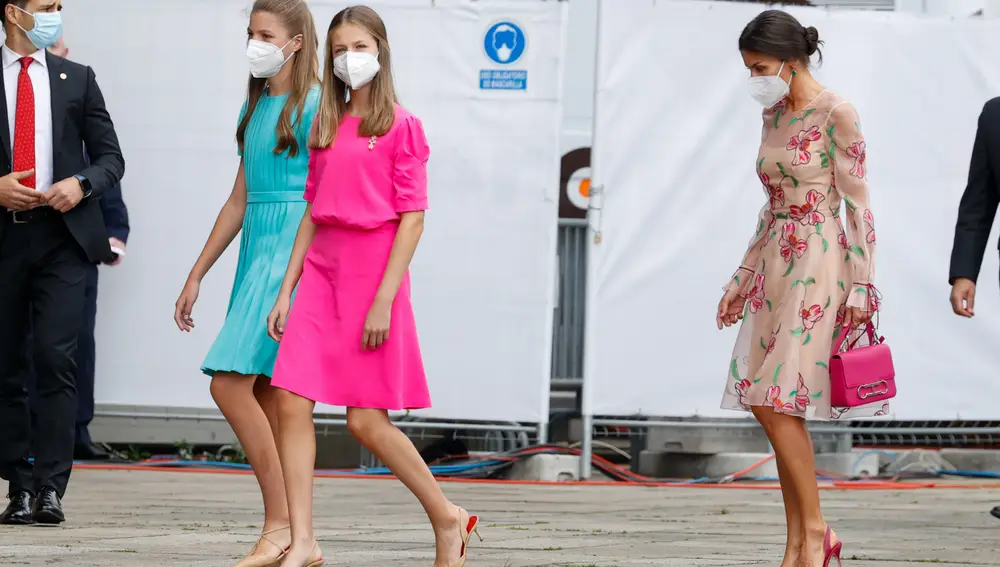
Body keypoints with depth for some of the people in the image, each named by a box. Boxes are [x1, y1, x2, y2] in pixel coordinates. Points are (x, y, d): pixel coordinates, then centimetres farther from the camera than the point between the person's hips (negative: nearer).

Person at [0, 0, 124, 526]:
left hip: (62, 234, 0)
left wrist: (82, 183, -7)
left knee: (55, 358, -13)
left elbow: (110, 156, 13)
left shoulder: (76, 79, 12)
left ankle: (50, 487, -14)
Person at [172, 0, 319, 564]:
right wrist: (197, 275, 23)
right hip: (256, 251, 9)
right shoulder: (255, 108, 18)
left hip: (292, 252, -9)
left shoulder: (313, 107, -8)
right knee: (265, 397, 5)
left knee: (231, 381, -17)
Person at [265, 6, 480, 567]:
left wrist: (384, 299, -15)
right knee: (292, 401, -7)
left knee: (366, 420, -5)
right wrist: (287, 291, 9)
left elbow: (413, 217, -9)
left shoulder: (401, 126, -5)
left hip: (375, 269, -6)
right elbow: (312, 214, 16)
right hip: (322, 270, 6)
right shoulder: (325, 129, 13)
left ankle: (448, 518, 14)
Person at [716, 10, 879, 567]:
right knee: (777, 409, 3)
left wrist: (862, 287, -13)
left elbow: (858, 205, -10)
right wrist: (743, 278, 20)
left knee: (776, 403, -14)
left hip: (818, 266, -8)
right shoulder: (774, 116, 13)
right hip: (773, 265, 8)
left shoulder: (836, 114, -10)